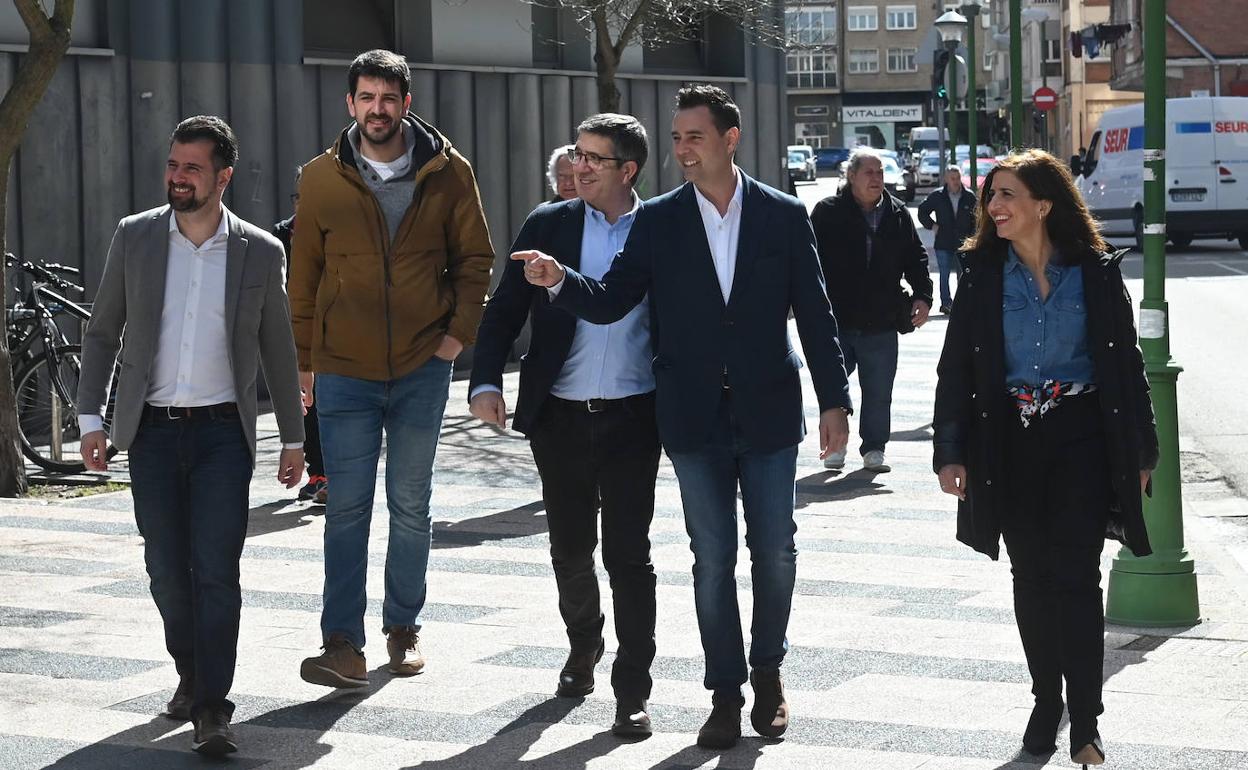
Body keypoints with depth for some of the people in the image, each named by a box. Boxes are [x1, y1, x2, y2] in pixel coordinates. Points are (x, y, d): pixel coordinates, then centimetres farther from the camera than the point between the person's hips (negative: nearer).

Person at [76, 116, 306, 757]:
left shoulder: (260, 252, 0)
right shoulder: (134, 237, 2)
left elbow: (278, 351, 9)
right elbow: (102, 332, 8)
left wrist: (293, 438, 11)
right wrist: (91, 418, 2)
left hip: (222, 432, -2)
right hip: (152, 432, 2)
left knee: (216, 569, -10)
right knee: (167, 570, 7)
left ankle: (212, 710, -8)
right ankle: (190, 675, 29)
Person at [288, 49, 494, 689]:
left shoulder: (447, 172, -1)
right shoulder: (321, 179, 0)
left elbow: (474, 257, 9)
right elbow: (303, 274, 7)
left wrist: (460, 330, -2)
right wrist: (303, 359, 6)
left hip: (422, 367, 1)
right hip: (344, 371, 0)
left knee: (411, 505, 10)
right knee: (347, 507, -4)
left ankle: (404, 627, 22)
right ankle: (343, 643, -5)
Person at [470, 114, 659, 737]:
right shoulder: (547, 226, 3)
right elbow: (504, 310, 3)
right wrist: (485, 382, -10)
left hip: (632, 419, -2)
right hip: (560, 417, 2)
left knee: (628, 555, -3)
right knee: (570, 549, 14)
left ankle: (632, 692, 3)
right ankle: (583, 648, 40)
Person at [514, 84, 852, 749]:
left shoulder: (783, 216, -1)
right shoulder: (657, 221, 1)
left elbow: (814, 314, 1)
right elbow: (611, 302, 0)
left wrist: (834, 401, -1)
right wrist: (560, 281, -20)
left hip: (768, 413, 0)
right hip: (695, 419, 0)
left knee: (774, 550, 6)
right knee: (712, 558, 4)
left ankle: (768, 670, 27)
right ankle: (726, 691, 14)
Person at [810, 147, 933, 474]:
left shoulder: (897, 214, 6)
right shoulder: (827, 213, -3)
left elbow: (915, 259, 14)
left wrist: (922, 295, 0)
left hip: (882, 323, 2)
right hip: (836, 322, -2)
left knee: (879, 393, 7)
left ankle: (874, 448, 19)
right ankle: (835, 445, 21)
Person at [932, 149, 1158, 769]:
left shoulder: (1096, 275, -1)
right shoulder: (983, 277, 2)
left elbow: (1126, 365, 4)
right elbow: (956, 368, 3)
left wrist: (1141, 452, 5)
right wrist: (950, 451, -4)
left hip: (1082, 438, -2)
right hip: (1012, 443, 2)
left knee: (1075, 577, -7)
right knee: (1032, 576, 9)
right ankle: (1046, 701, 22)